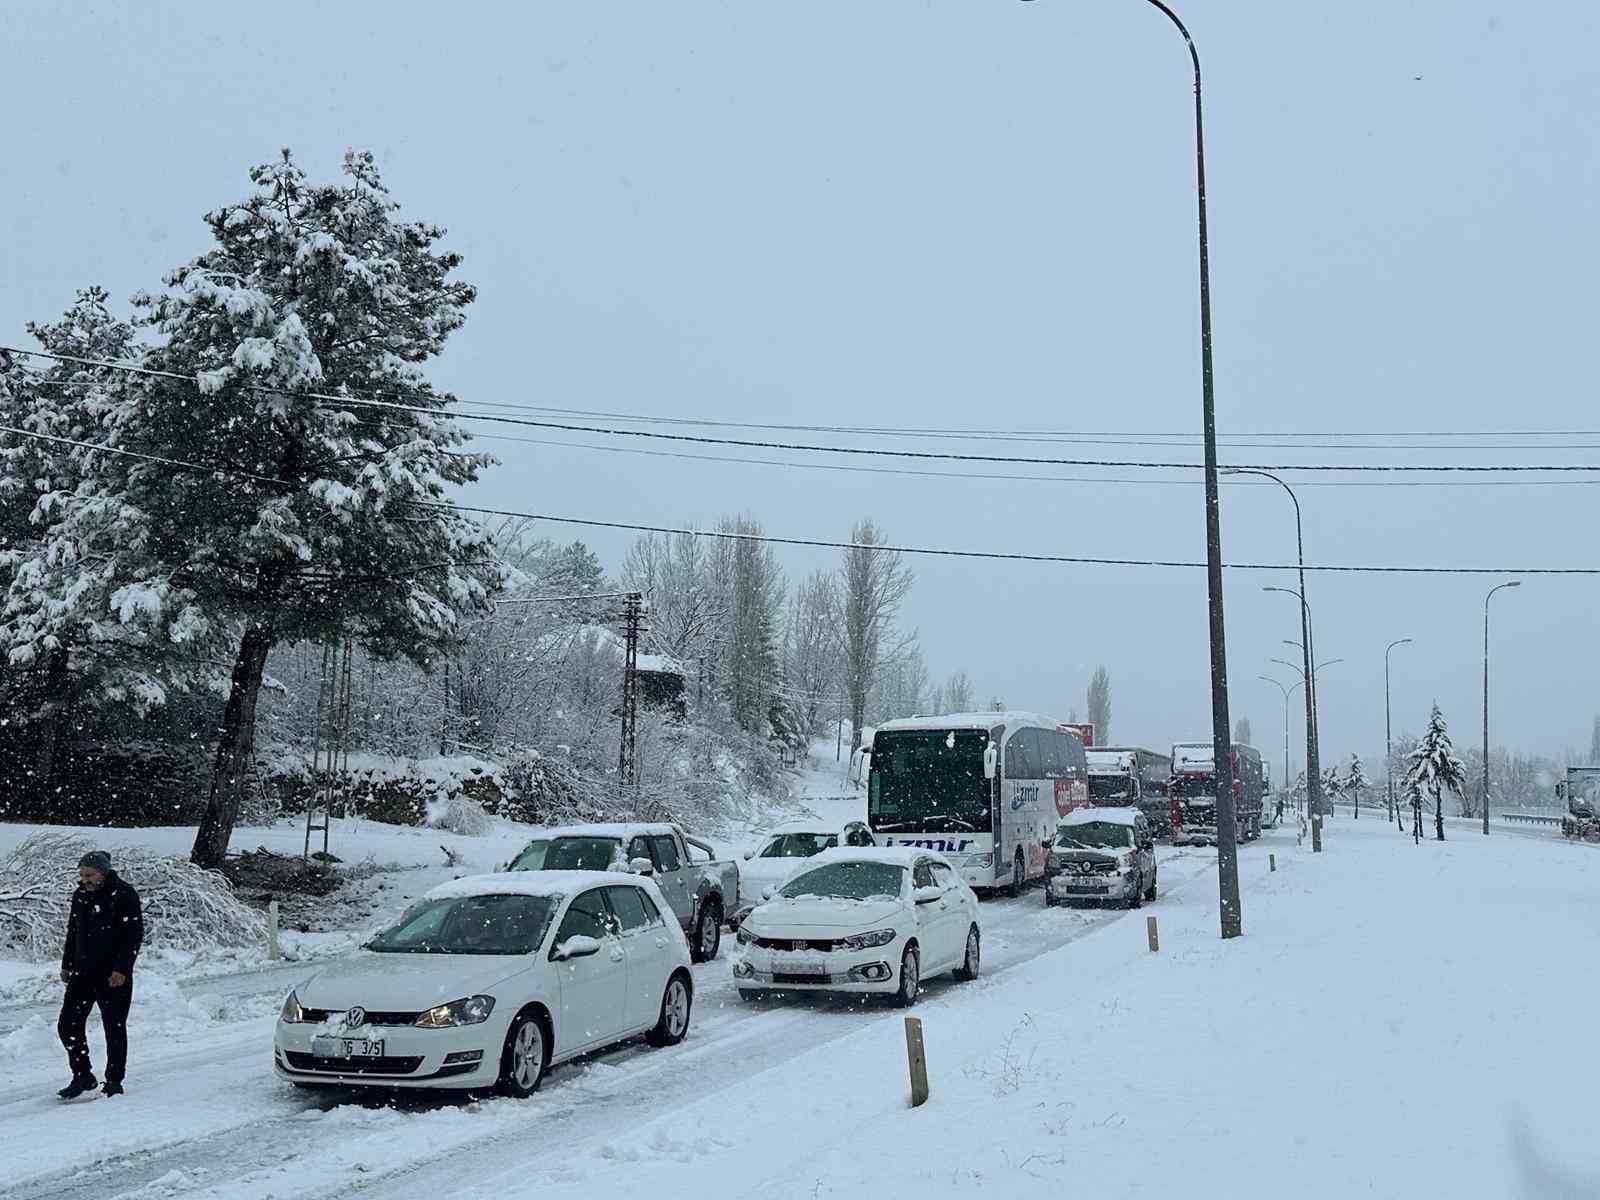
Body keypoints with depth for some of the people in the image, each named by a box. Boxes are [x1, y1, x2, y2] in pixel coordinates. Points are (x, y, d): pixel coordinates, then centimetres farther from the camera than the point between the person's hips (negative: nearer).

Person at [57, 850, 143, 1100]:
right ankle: (83, 1077, 15)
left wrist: (122, 968, -18)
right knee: (68, 1025, 1)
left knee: (114, 1029, 2)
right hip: (83, 973, 6)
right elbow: (73, 931, 20)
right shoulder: (81, 895, 9)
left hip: (114, 976, -6)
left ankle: (114, 1082, 13)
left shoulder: (124, 894, -11)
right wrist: (66, 963, 15)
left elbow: (134, 934, -13)